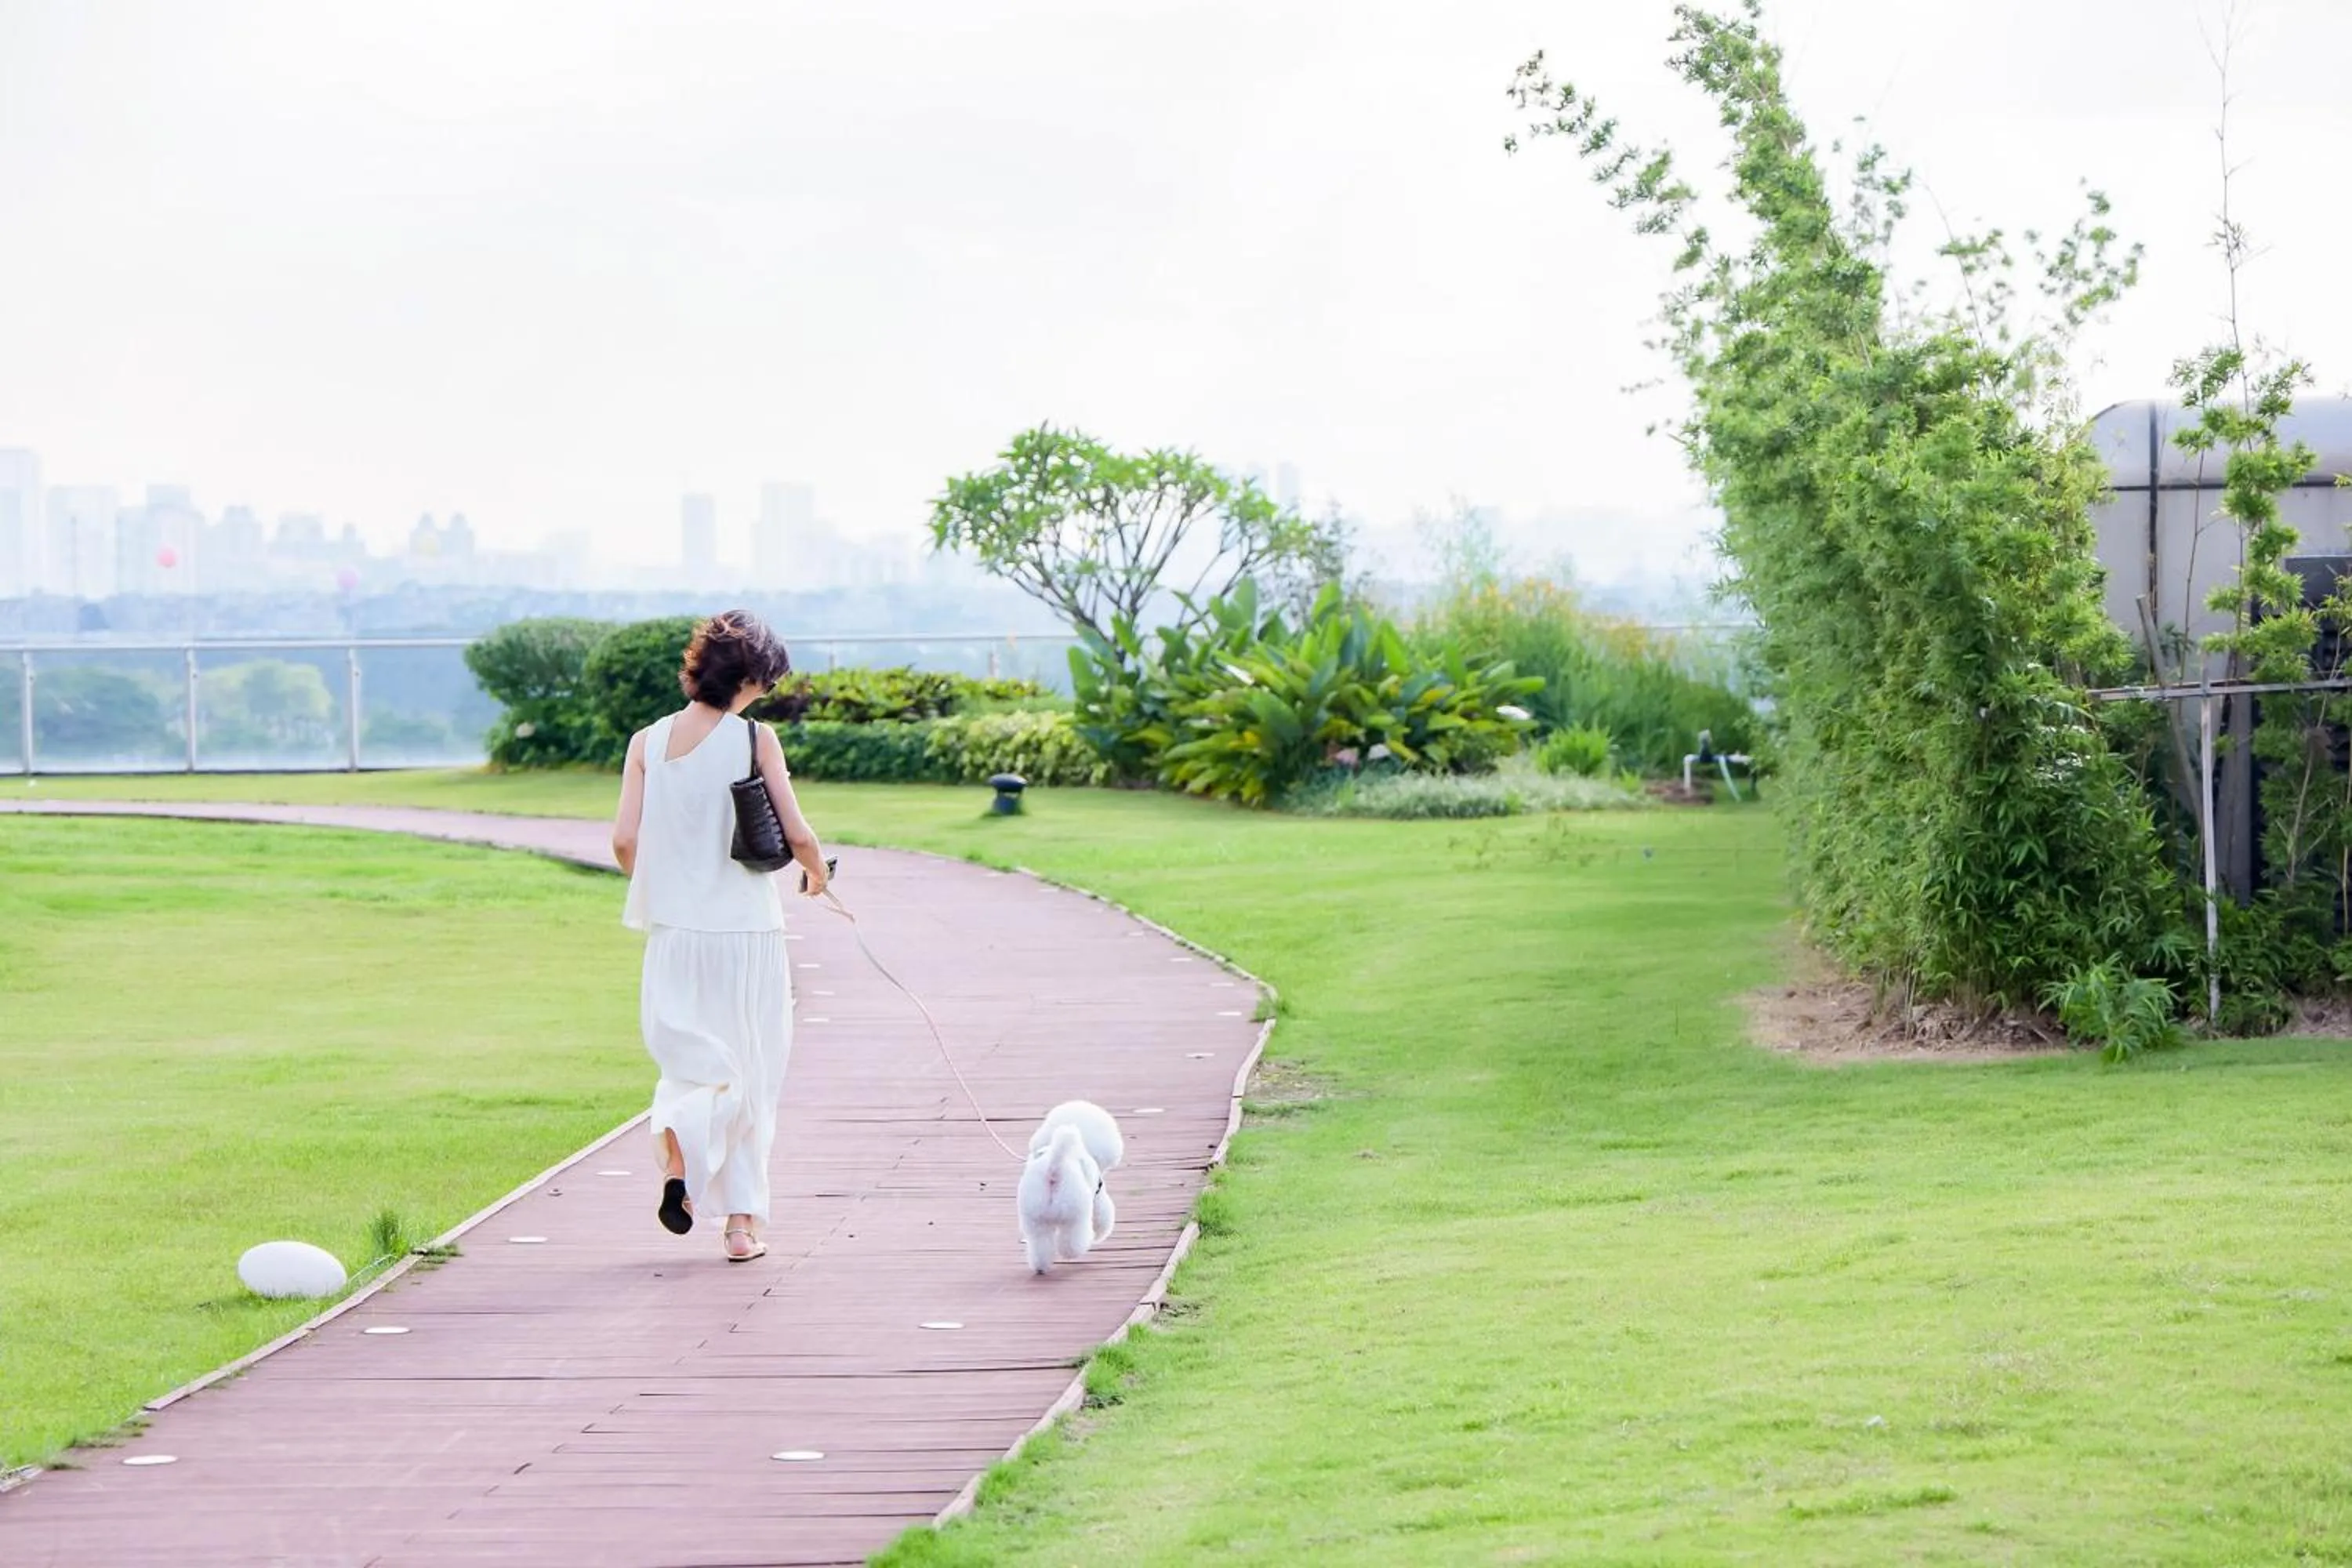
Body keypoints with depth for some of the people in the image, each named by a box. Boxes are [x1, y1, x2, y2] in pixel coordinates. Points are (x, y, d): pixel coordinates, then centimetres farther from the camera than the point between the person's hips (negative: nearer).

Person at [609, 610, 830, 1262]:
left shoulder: (647, 742, 0)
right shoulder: (756, 739, -9)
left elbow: (625, 838, -3)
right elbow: (797, 835, -9)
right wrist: (816, 870, 13)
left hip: (674, 931, 3)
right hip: (746, 929, -3)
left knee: (694, 1060, 18)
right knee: (749, 1073, 9)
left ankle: (678, 1149, -12)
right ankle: (742, 1221, 11)